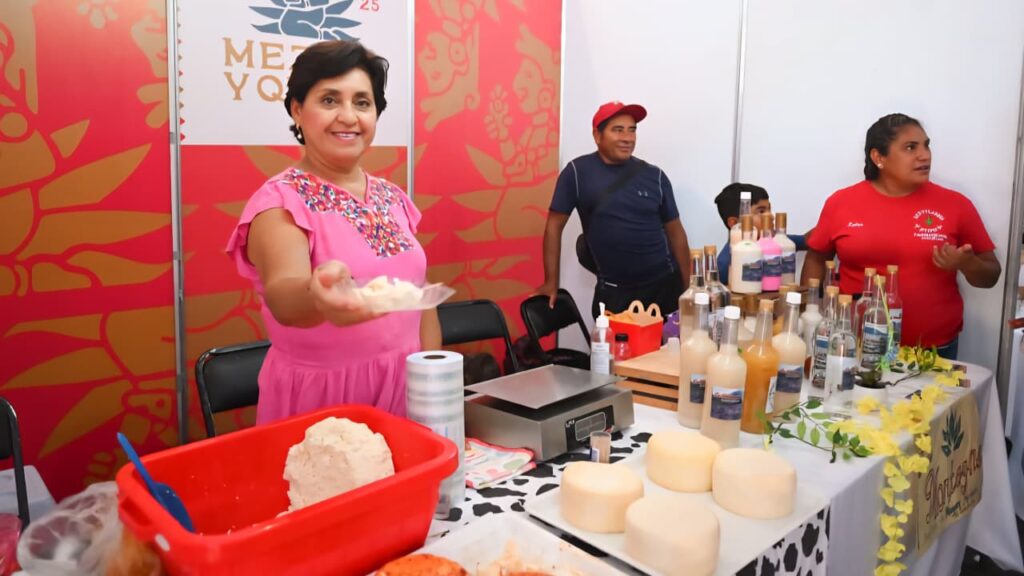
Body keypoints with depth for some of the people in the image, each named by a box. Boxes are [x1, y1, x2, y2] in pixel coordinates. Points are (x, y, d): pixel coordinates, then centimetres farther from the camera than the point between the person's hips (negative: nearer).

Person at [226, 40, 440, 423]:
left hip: (403, 392, 5)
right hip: (319, 398, -5)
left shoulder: (393, 198, 5)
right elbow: (282, 294, -32)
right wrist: (317, 297, -54)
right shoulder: (279, 202, -13)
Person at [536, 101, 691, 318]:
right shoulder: (577, 172, -5)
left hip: (664, 284, 2)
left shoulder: (654, 176, 2)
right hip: (613, 292, -2)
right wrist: (551, 283, -3)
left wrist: (688, 287, 5)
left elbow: (675, 232, 7)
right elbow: (555, 226, -1)